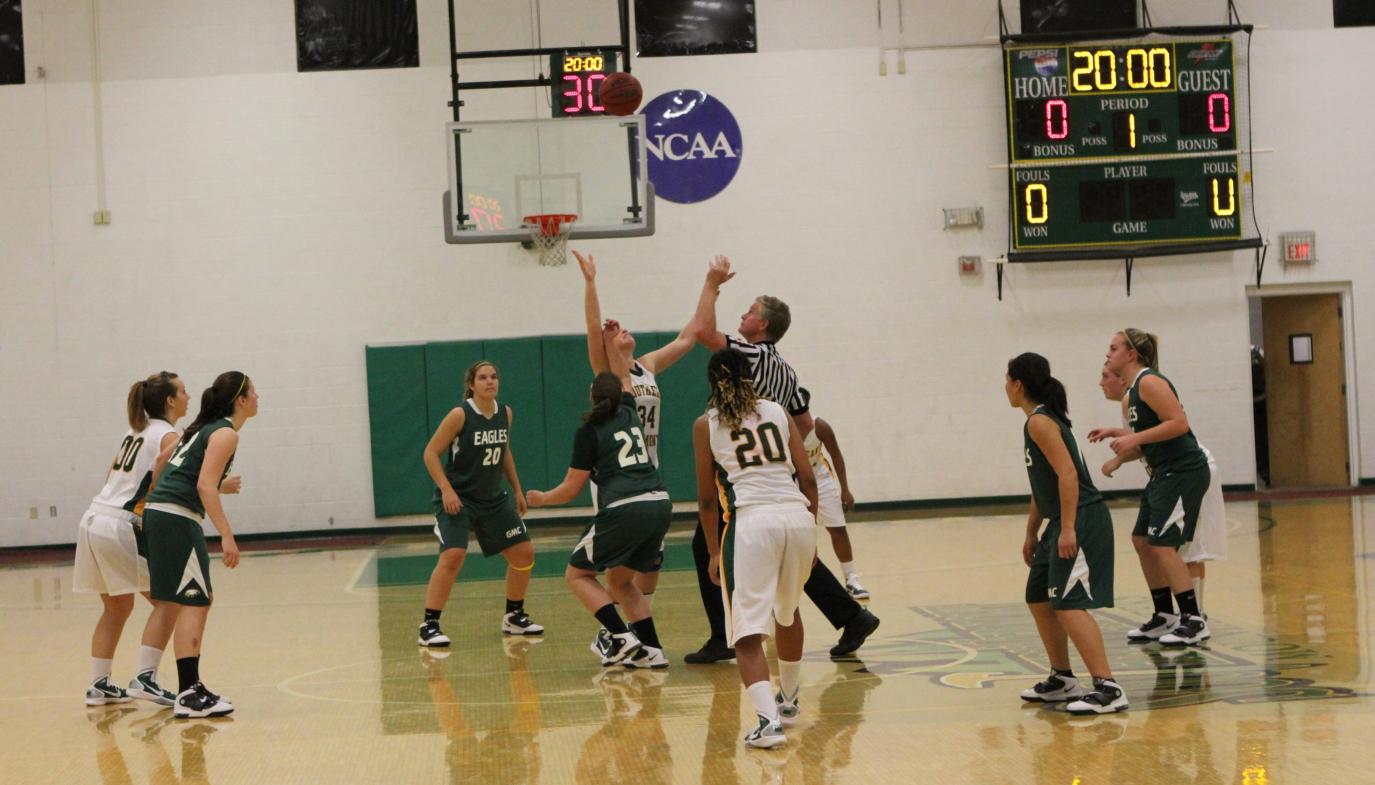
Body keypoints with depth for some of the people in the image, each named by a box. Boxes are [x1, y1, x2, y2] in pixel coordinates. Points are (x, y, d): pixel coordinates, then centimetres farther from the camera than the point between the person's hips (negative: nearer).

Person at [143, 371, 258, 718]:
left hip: (159, 515, 10)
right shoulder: (225, 433, -8)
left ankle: (191, 685, 19)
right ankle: (188, 696, -13)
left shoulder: (207, 428, 21)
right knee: (192, 605, -10)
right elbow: (205, 486, -18)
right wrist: (227, 536, -21)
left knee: (201, 600, 15)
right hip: (176, 518, -10)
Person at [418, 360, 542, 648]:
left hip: (493, 498, 7)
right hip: (457, 498, -7)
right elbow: (431, 453, -13)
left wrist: (517, 489, 17)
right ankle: (428, 626, -15)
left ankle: (514, 617, 25)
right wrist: (446, 490, -22)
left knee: (524, 552, 6)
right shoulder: (460, 415, -16)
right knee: (453, 556, -24)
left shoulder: (505, 414, 2)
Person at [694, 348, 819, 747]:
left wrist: (714, 552, 17)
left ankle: (768, 718, -21)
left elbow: (707, 497, 9)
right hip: (798, 516, 4)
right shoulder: (777, 412, 17)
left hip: (750, 520, -4)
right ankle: (787, 699, 42)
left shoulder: (706, 425, 11)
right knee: (788, 612, 28)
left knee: (748, 631, -3)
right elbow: (808, 478, 13)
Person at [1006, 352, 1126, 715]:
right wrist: (1031, 533, 28)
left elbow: (1067, 474, -22)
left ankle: (1107, 688, -20)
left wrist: (1067, 529, -25)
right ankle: (1062, 679, 26)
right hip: (1062, 522, 11)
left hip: (1081, 520, -11)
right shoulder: (1038, 420, 17)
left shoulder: (1039, 421, -13)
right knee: (1038, 598, 17)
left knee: (1067, 603, -16)